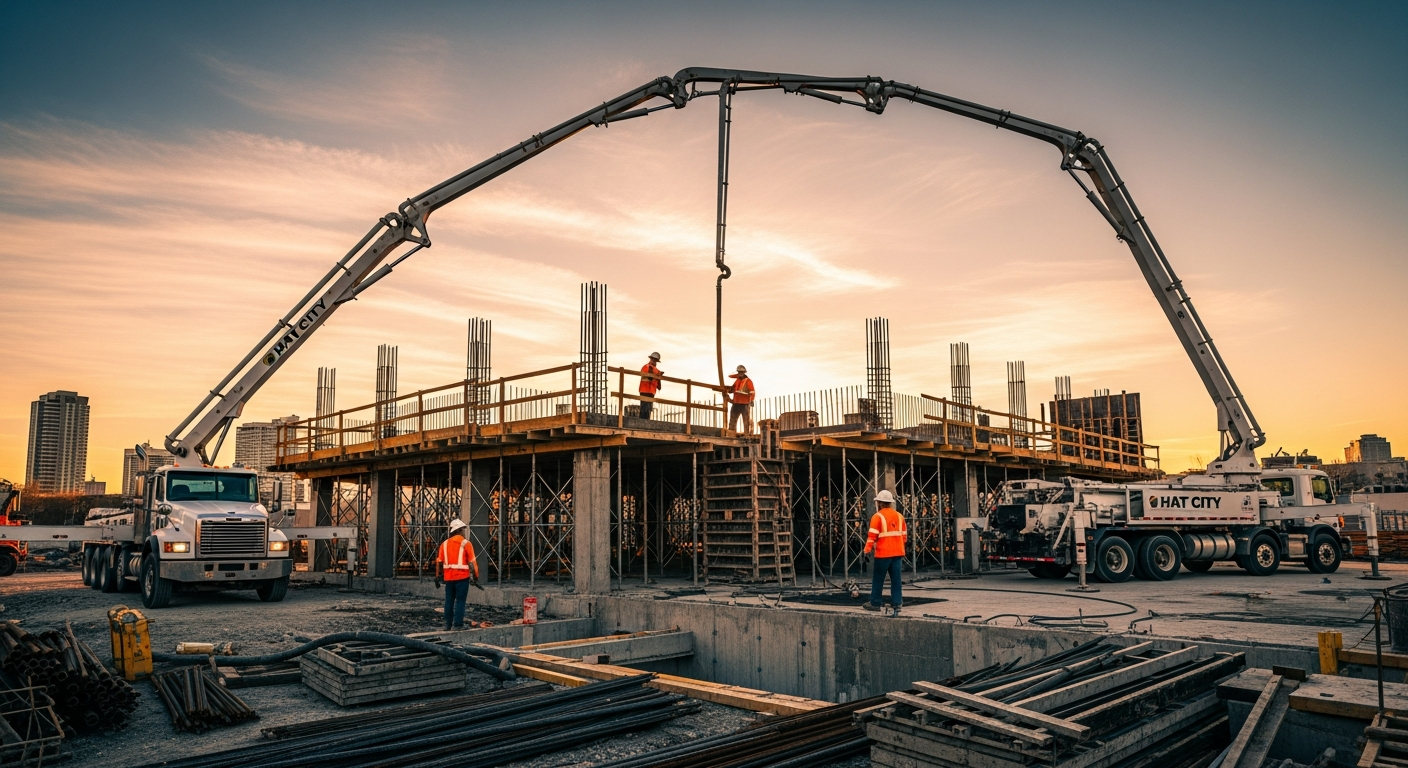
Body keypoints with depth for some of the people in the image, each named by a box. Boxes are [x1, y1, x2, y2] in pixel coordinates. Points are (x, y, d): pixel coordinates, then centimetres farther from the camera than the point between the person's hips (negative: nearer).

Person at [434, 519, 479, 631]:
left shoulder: (445, 544, 9)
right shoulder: (466, 543, -6)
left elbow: (439, 561, 8)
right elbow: (472, 562, -10)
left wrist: (438, 576, 16)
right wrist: (476, 577, -4)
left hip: (448, 577, 5)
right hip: (462, 577, -5)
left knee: (449, 601, 13)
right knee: (460, 601, 0)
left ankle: (447, 625, 18)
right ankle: (458, 625, -2)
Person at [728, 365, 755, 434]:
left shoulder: (748, 381, -4)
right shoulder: (737, 380, 17)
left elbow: (752, 392, -12)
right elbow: (732, 390, 24)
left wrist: (751, 400, -24)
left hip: (745, 404, -7)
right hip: (736, 404, 7)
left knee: (746, 421, -6)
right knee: (732, 421, 8)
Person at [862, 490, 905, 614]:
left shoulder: (878, 516, -8)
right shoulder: (899, 516, 10)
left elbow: (872, 535, -14)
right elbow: (903, 535, 14)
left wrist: (867, 549, -8)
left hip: (883, 553, -5)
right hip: (898, 552, 5)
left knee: (878, 579, 3)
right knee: (896, 578, 8)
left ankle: (875, 603, 8)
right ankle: (897, 602, 6)